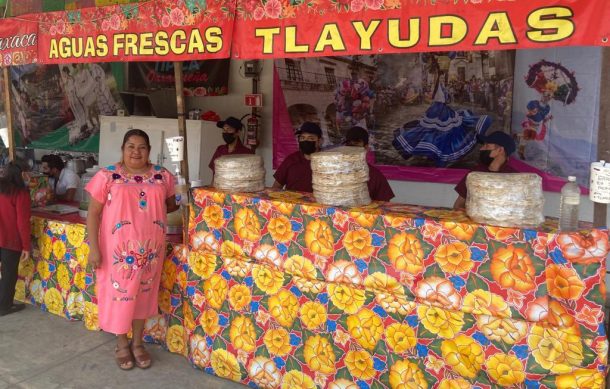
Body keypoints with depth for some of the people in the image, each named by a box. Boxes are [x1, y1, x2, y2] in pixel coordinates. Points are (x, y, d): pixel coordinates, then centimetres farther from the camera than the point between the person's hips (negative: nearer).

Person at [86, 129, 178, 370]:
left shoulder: (162, 176, 1)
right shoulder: (107, 176, -7)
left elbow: (171, 204, 17)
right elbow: (93, 213, -6)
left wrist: (153, 212, 3)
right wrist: (94, 248, -10)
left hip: (149, 247, 3)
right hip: (117, 248, -2)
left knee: (143, 293, 13)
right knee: (119, 293, 8)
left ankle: (137, 343, 30)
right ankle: (122, 345, 28)